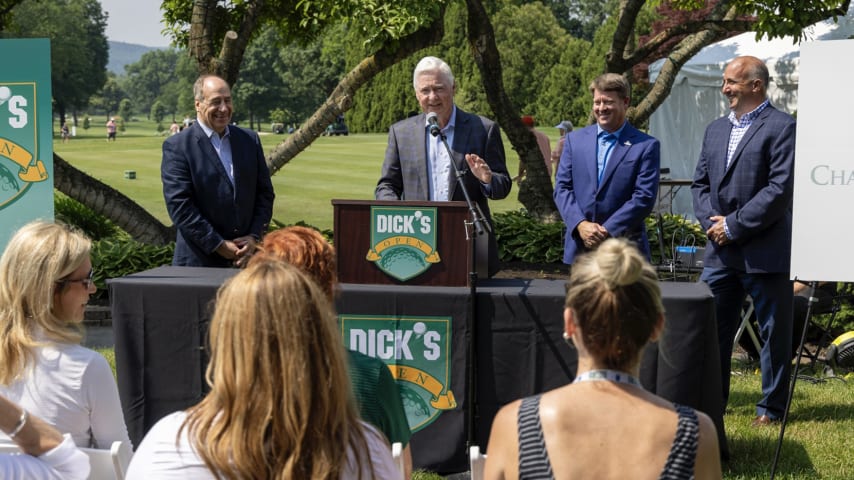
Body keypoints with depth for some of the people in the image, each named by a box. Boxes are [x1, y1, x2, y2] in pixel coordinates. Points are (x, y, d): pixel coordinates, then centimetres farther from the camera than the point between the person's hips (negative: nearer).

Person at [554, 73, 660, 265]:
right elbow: (562, 188, 6)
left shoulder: (646, 146, 0)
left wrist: (606, 231, -14)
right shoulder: (575, 139, 11)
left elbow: (644, 198, -7)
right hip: (579, 247, 3)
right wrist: (581, 224, -10)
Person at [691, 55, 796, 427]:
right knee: (710, 326, 11)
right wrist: (711, 221, -2)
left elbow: (780, 189, -16)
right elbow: (700, 183, 17)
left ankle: (772, 406, 17)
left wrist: (734, 226, -15)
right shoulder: (716, 129, 15)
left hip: (764, 252, -7)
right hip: (720, 251, 7)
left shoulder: (780, 127, -8)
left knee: (774, 333, 5)